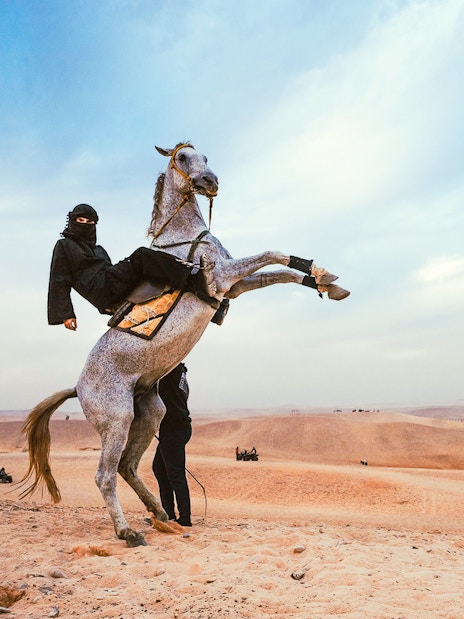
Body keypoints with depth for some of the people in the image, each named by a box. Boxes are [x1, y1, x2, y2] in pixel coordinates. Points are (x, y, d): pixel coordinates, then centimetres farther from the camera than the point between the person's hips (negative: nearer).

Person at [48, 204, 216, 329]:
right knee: (141, 255, -27)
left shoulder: (99, 249, 36)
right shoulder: (64, 246, 15)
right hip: (101, 290, -8)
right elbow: (59, 282, 6)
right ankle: (195, 281, -43)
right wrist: (65, 314, -4)